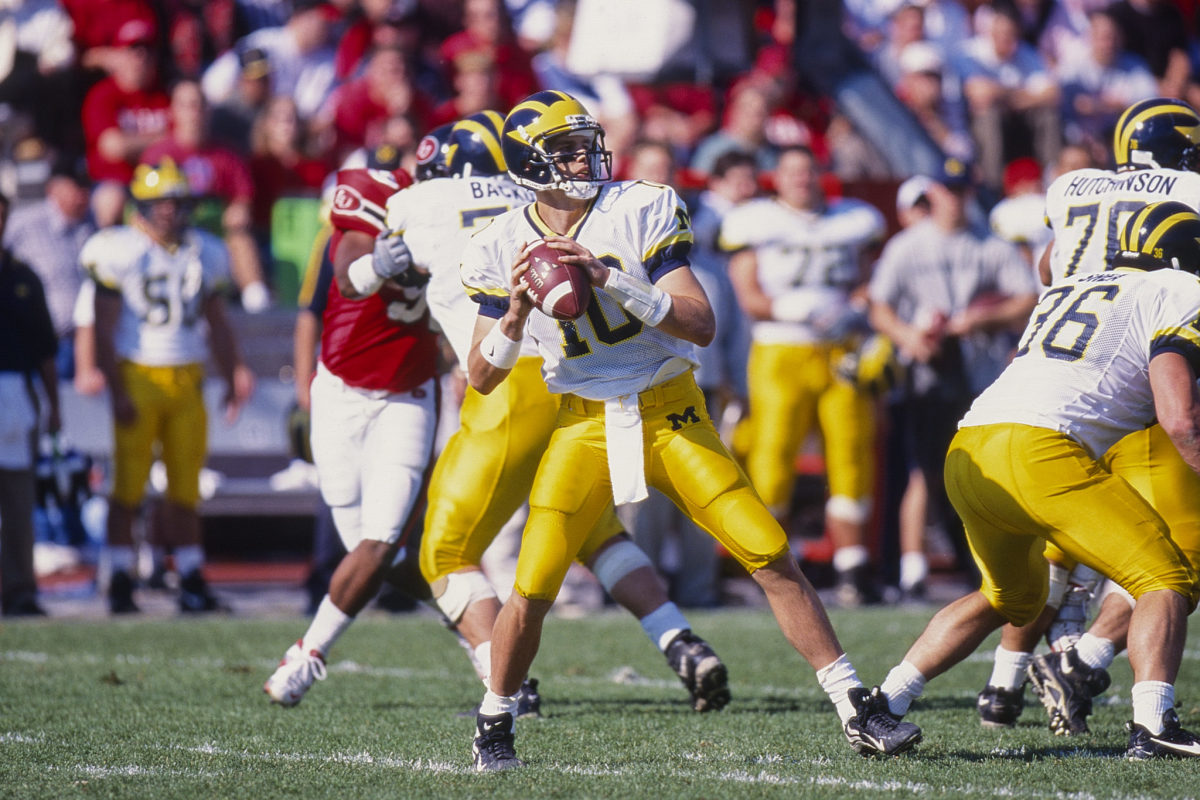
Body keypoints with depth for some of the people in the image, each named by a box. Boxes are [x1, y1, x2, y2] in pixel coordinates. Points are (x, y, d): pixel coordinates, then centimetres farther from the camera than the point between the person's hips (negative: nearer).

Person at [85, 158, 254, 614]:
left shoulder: (203, 253, 11)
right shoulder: (119, 252, -5)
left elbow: (218, 324, 20)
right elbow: (104, 330, -6)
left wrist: (233, 376, 12)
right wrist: (116, 392, -12)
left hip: (186, 381, 4)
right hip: (138, 377, -4)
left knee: (185, 488, 6)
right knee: (128, 486, -3)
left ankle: (192, 582, 9)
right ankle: (120, 581, 2)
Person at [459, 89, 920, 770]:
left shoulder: (641, 213, -8)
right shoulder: (504, 248, -2)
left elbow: (700, 325, -15)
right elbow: (483, 379, 3)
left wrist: (610, 279, -27)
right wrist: (516, 313, -16)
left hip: (672, 415, -1)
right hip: (584, 425, 1)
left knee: (771, 556, -9)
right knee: (531, 592, -10)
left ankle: (857, 711, 0)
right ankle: (494, 726, 15)